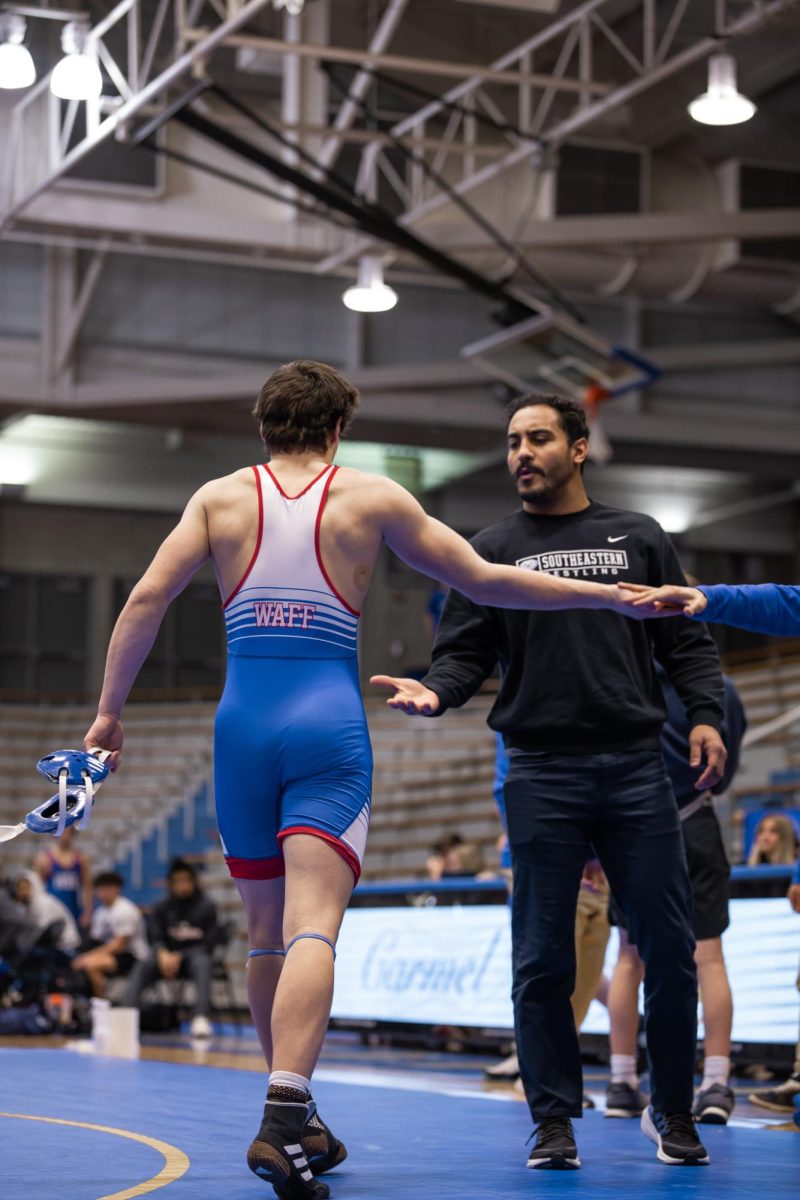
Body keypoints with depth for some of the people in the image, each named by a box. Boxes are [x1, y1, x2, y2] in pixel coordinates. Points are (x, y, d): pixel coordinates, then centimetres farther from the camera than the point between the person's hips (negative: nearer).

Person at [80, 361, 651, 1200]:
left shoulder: (221, 496, 9)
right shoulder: (371, 498, 6)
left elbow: (147, 600, 0)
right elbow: (485, 581, 7)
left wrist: (109, 712, 6)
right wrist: (607, 595, 15)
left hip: (242, 725, 3)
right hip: (329, 728, -2)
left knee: (267, 932, 14)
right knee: (312, 929, -11)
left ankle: (297, 1125, 24)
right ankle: (283, 1120, -29)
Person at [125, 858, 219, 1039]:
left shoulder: (206, 907, 1)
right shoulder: (162, 908, 9)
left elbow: (208, 944, -5)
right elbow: (156, 940, 4)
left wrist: (179, 957, -19)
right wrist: (163, 954, -22)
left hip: (194, 956, -2)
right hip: (167, 956, 3)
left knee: (202, 963, -39)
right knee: (141, 968, -29)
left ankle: (201, 1018, -56)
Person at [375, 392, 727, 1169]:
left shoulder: (640, 539, 13)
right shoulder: (491, 552, 11)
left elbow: (686, 641, 10)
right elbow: (464, 653, 5)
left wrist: (706, 714, -5)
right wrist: (436, 691, -16)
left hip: (636, 767, 1)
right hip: (541, 775, 0)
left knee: (668, 948, 1)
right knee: (543, 960, 0)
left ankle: (672, 1112, 16)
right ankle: (554, 1119, 10)